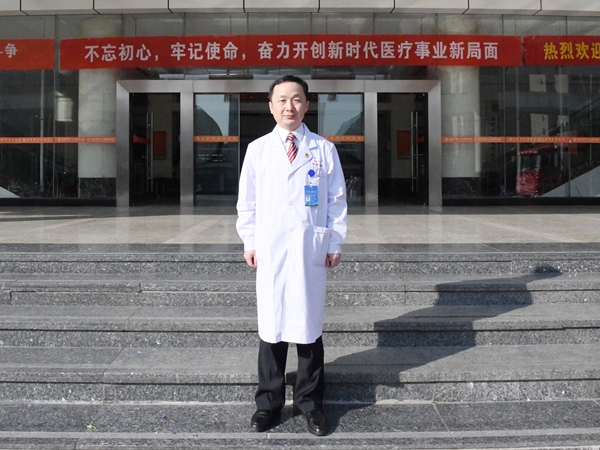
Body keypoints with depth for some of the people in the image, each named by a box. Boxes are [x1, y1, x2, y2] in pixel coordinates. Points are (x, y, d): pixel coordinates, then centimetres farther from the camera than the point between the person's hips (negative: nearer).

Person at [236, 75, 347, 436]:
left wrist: (335, 243, 2)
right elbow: (247, 201, 10)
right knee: (271, 325, 4)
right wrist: (250, 241, 5)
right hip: (270, 249, 1)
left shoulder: (323, 149, 6)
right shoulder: (258, 149, 7)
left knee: (309, 324, 5)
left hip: (311, 250, 0)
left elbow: (337, 200, 6)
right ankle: (269, 403, 18)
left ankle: (310, 402, 20)